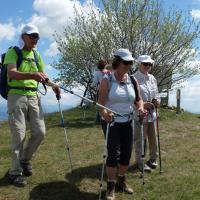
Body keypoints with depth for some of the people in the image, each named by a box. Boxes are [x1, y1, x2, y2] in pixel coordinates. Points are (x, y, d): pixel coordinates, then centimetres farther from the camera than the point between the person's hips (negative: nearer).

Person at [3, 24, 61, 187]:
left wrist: (53, 86, -5)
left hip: (33, 97, 6)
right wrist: (32, 75, -38)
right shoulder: (13, 52, -5)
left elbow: (43, 75, 15)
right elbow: (12, 73, -21)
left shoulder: (36, 55, 15)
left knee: (40, 132, 2)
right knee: (19, 135, -5)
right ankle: (15, 172, 9)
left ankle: (25, 159, 26)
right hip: (17, 96, -6)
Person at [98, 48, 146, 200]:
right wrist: (104, 113, -38)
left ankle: (121, 181, 30)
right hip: (111, 122, -5)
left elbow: (138, 99, 9)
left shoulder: (132, 80, 2)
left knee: (127, 153, 9)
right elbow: (101, 103, -17)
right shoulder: (107, 80, -11)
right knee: (114, 153, -8)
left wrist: (140, 108, -14)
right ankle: (111, 186, 10)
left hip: (127, 122, 5)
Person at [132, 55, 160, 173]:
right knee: (140, 140, 3)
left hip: (152, 114, 7)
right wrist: (142, 104, -22)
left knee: (153, 139, 17)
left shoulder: (152, 78, 10)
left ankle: (153, 159, 35)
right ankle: (140, 162, 19)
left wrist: (157, 100, -2)